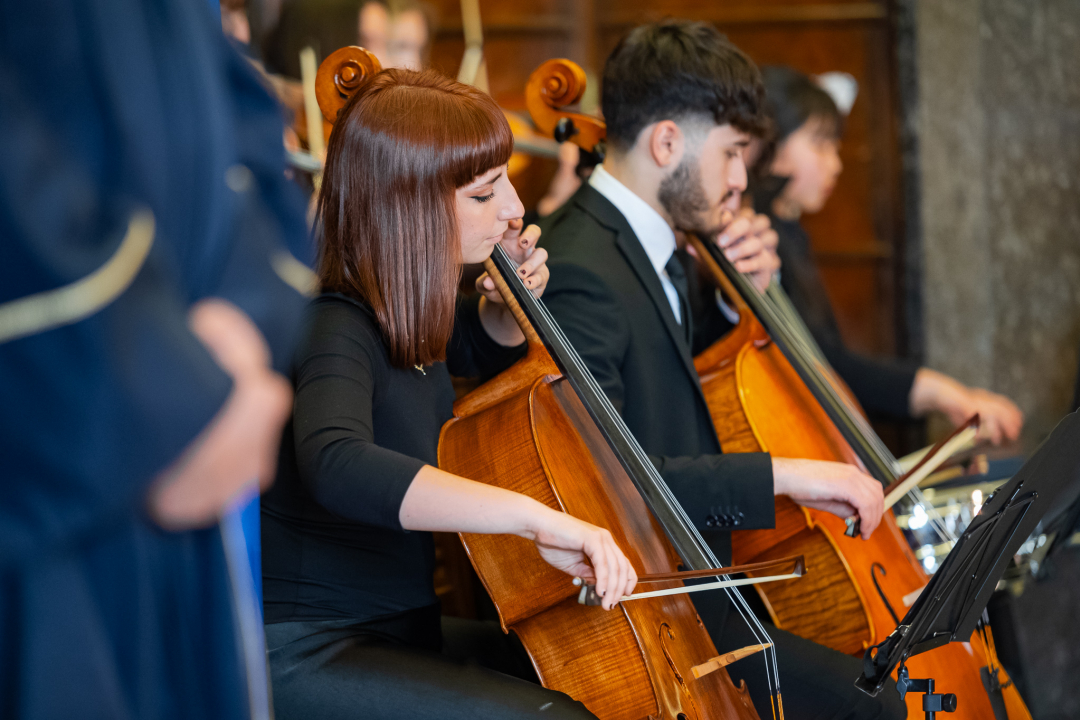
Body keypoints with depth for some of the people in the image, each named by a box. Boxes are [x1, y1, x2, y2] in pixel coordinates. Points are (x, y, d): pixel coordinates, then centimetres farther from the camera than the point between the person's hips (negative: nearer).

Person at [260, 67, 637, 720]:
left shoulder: (403, 308, 5)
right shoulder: (336, 330, -23)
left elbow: (483, 355, 31)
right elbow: (335, 465, -46)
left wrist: (508, 304, 6)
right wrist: (536, 515, -52)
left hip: (402, 635, 10)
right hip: (308, 659, -10)